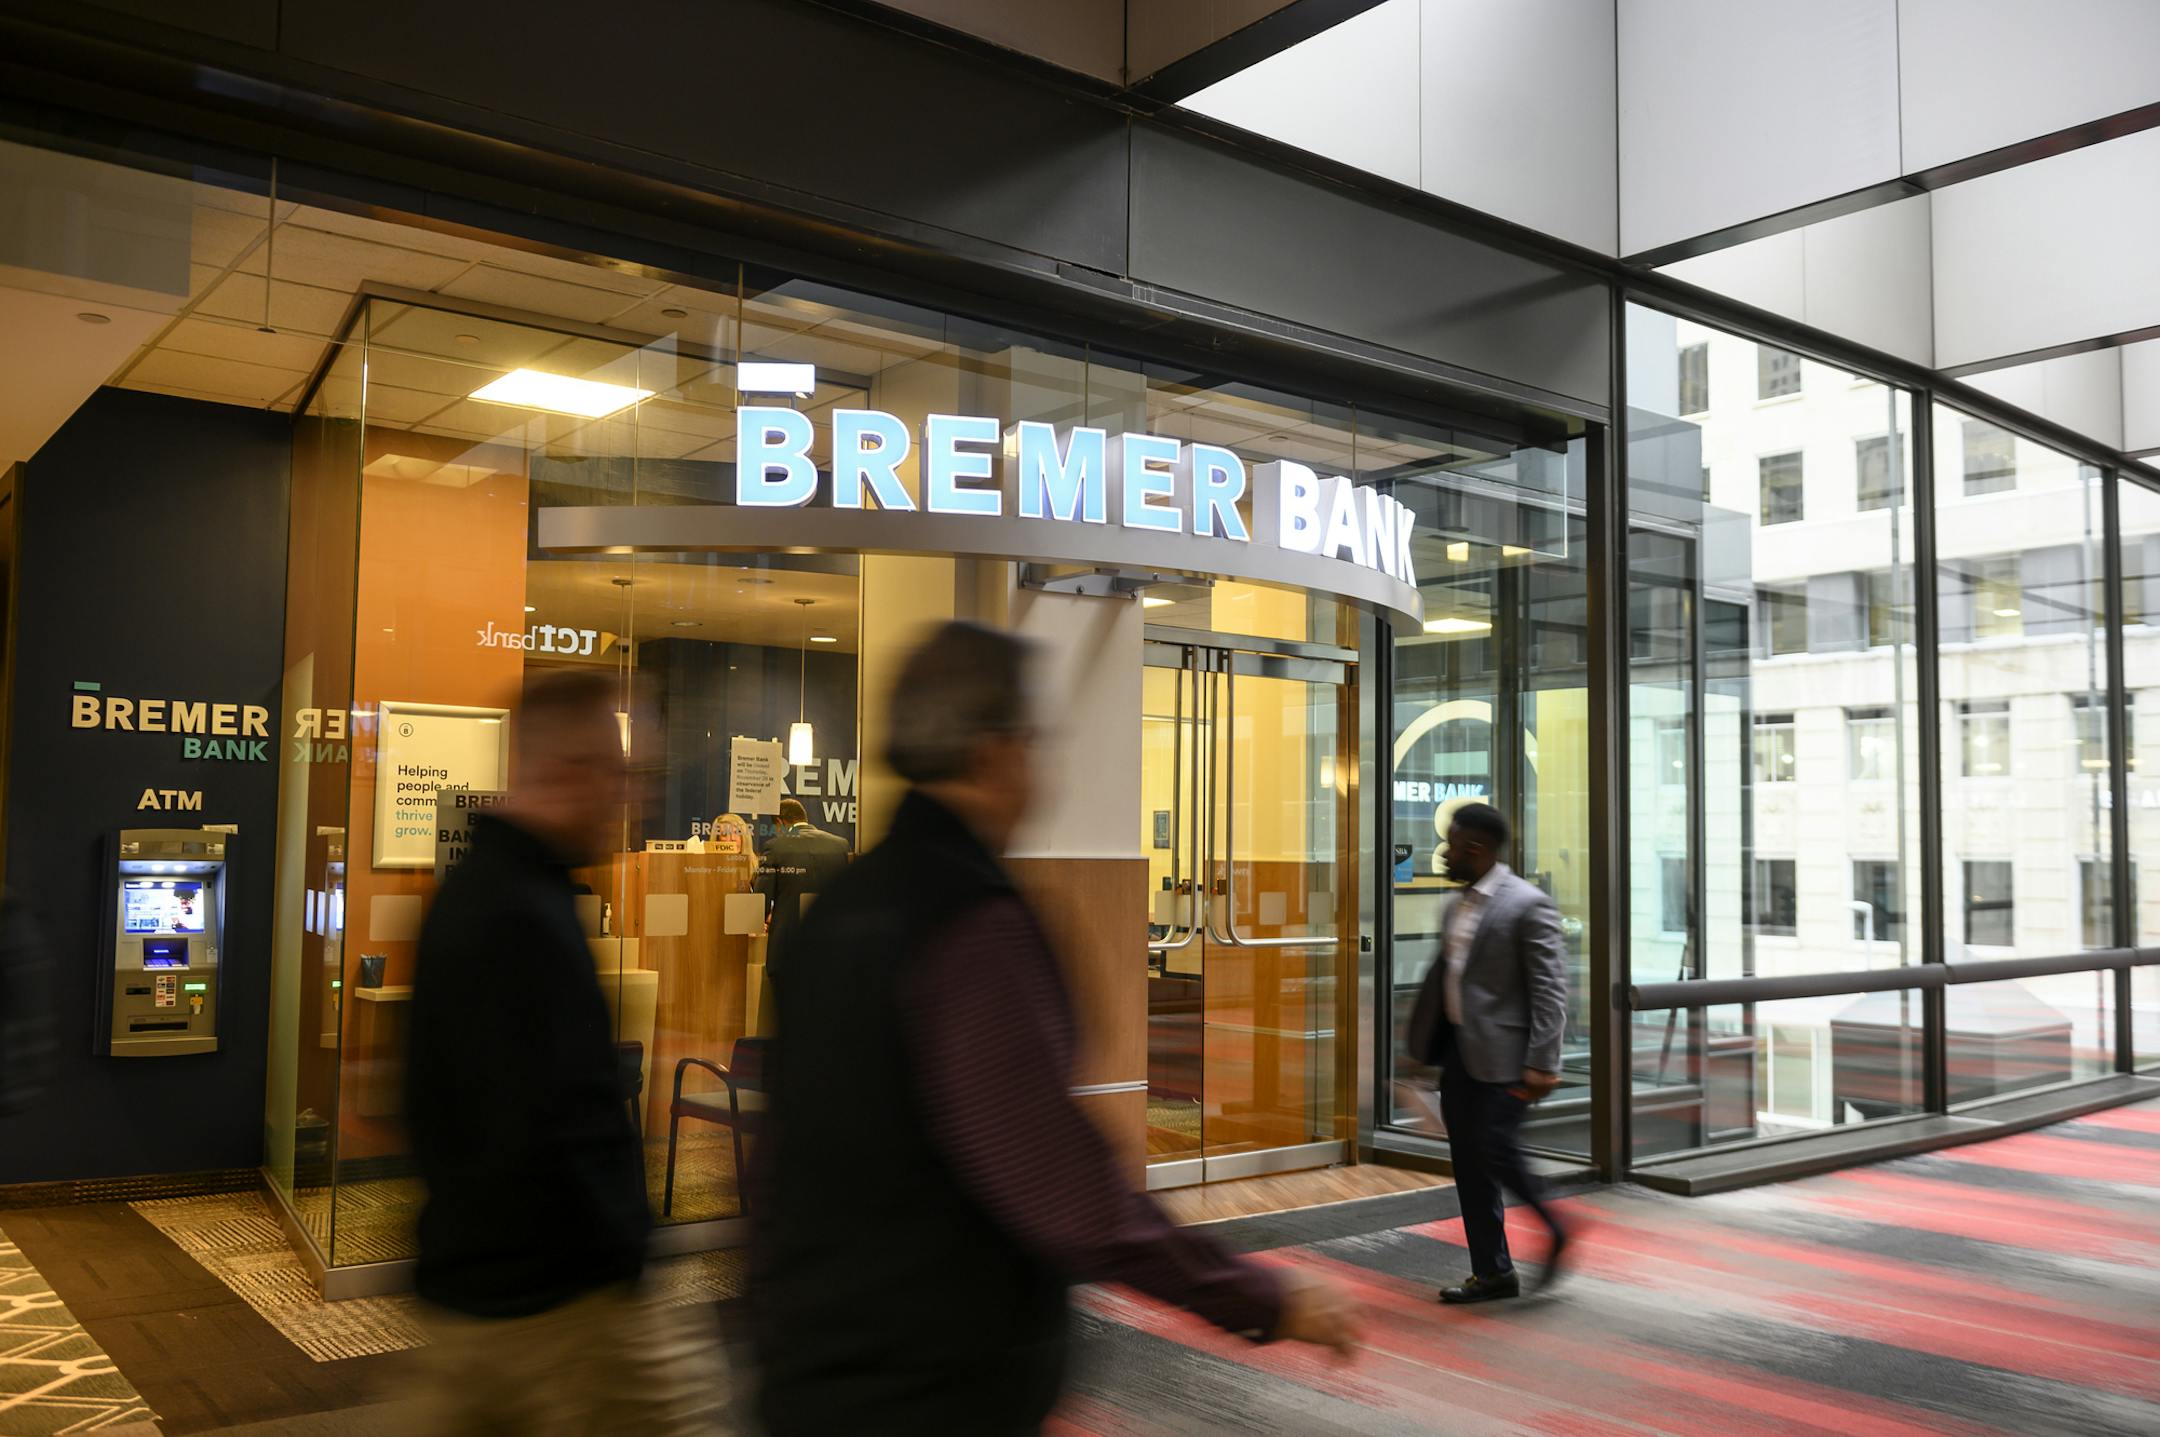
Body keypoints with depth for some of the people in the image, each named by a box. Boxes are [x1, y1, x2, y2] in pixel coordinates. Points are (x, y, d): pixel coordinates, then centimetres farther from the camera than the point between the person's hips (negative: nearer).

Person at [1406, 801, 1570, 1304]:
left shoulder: (1528, 905, -13)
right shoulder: (1458, 905, 12)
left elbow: (1550, 989, -16)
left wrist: (1541, 1063, -20)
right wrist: (1424, 1040, 17)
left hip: (1502, 1054, -8)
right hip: (1459, 1050, 8)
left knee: (1496, 1152, -8)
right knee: (1469, 1163, 10)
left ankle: (1554, 1231, 18)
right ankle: (1492, 1272, 20)